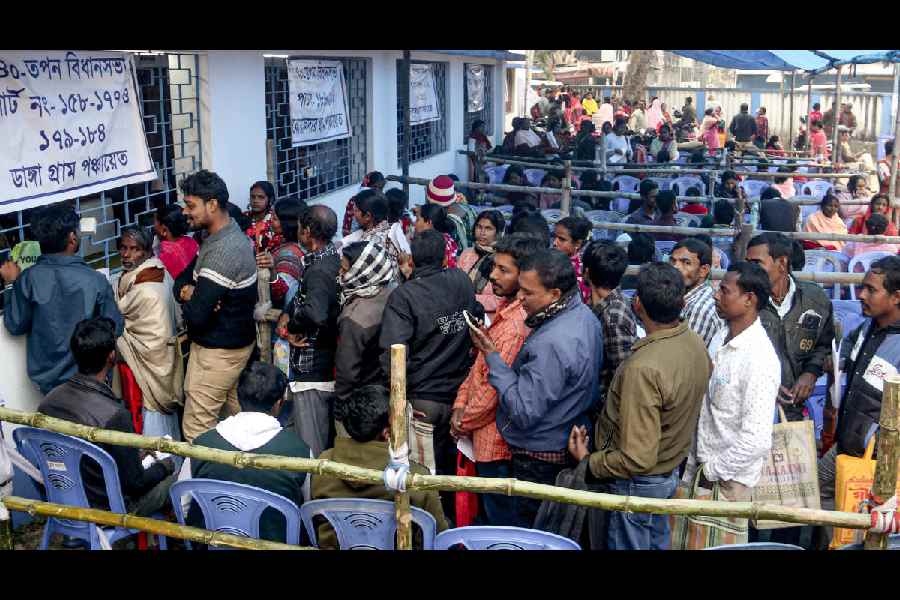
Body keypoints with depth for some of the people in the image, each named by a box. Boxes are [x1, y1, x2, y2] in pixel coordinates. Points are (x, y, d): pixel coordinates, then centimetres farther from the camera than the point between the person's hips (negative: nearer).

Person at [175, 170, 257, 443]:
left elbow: (196, 315, -27)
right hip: (238, 341, 10)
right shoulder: (232, 234, 5)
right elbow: (183, 278, 11)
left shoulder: (222, 251, -26)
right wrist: (187, 291, -13)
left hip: (217, 350, -10)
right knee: (236, 413, 19)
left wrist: (188, 298, -5)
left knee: (196, 428, -3)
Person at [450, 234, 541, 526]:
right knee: (493, 511, 23)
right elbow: (480, 364, 12)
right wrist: (461, 403, 2)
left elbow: (494, 387, -23)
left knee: (501, 517, 7)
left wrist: (464, 422, -8)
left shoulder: (516, 326, -27)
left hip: (495, 442, -9)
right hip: (489, 437, 9)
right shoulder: (505, 307, 5)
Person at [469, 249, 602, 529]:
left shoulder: (551, 344, -31)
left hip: (541, 460, -9)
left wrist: (492, 356, -23)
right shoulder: (584, 314, 0)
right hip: (572, 444, 10)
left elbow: (523, 412, -28)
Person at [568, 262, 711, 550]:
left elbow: (638, 459, -31)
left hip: (636, 483, -7)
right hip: (671, 470, 7)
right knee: (657, 544, 24)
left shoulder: (644, 368, -34)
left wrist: (588, 461, -16)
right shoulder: (695, 343, -8)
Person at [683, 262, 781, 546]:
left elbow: (756, 440, -25)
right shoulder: (720, 338, 2)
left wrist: (714, 470, -14)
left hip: (730, 479, -7)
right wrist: (694, 465, 12)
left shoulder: (760, 359, -23)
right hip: (704, 468, 7)